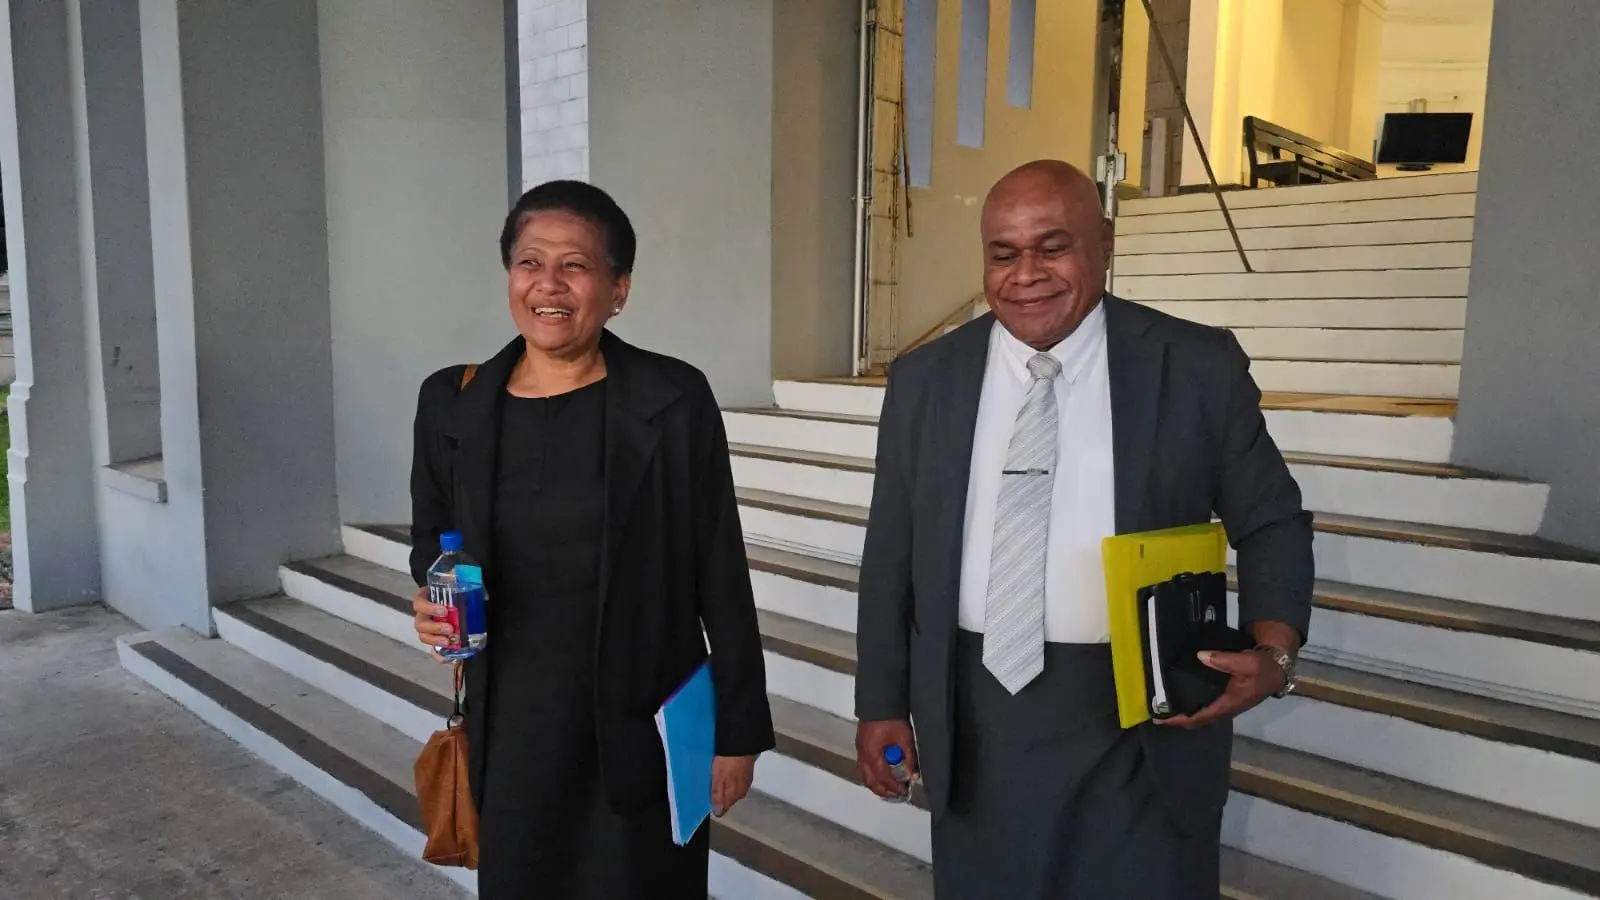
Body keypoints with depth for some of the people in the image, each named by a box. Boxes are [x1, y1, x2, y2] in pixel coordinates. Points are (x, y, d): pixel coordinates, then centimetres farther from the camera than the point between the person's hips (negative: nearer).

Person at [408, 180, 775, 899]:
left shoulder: (675, 400, -11)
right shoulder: (451, 402, -2)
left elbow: (721, 577, -7)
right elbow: (429, 543, 14)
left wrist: (739, 729, -4)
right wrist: (431, 602, -9)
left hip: (645, 722, -2)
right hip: (511, 723, 3)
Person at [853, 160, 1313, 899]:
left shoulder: (1200, 368, -5)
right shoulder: (924, 379, 1)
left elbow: (1271, 524, 3)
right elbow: (891, 552, 5)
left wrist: (1273, 651, -14)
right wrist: (881, 702, 5)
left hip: (1143, 725, -1)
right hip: (974, 719, 2)